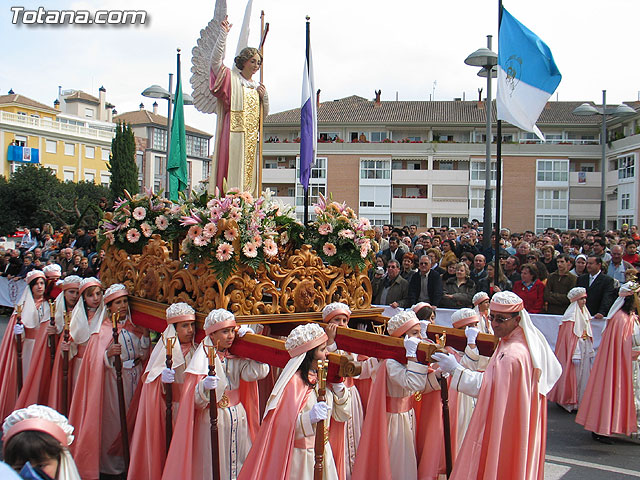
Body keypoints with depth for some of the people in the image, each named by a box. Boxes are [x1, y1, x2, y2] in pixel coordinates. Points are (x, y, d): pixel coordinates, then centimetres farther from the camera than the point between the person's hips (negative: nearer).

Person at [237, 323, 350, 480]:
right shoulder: (294, 381, -16)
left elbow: (342, 415, 10)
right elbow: (284, 425, -20)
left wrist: (338, 388, -3)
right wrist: (309, 417, -34)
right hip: (299, 456, -7)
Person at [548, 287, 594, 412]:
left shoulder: (585, 313, 11)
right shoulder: (571, 315, -13)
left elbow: (589, 334, 17)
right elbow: (569, 337, -16)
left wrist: (591, 351, 14)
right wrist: (575, 354, -20)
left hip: (585, 349, 8)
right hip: (575, 347, -8)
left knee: (584, 373, 9)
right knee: (574, 374, -2)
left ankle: (582, 401, 16)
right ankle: (571, 402, 7)